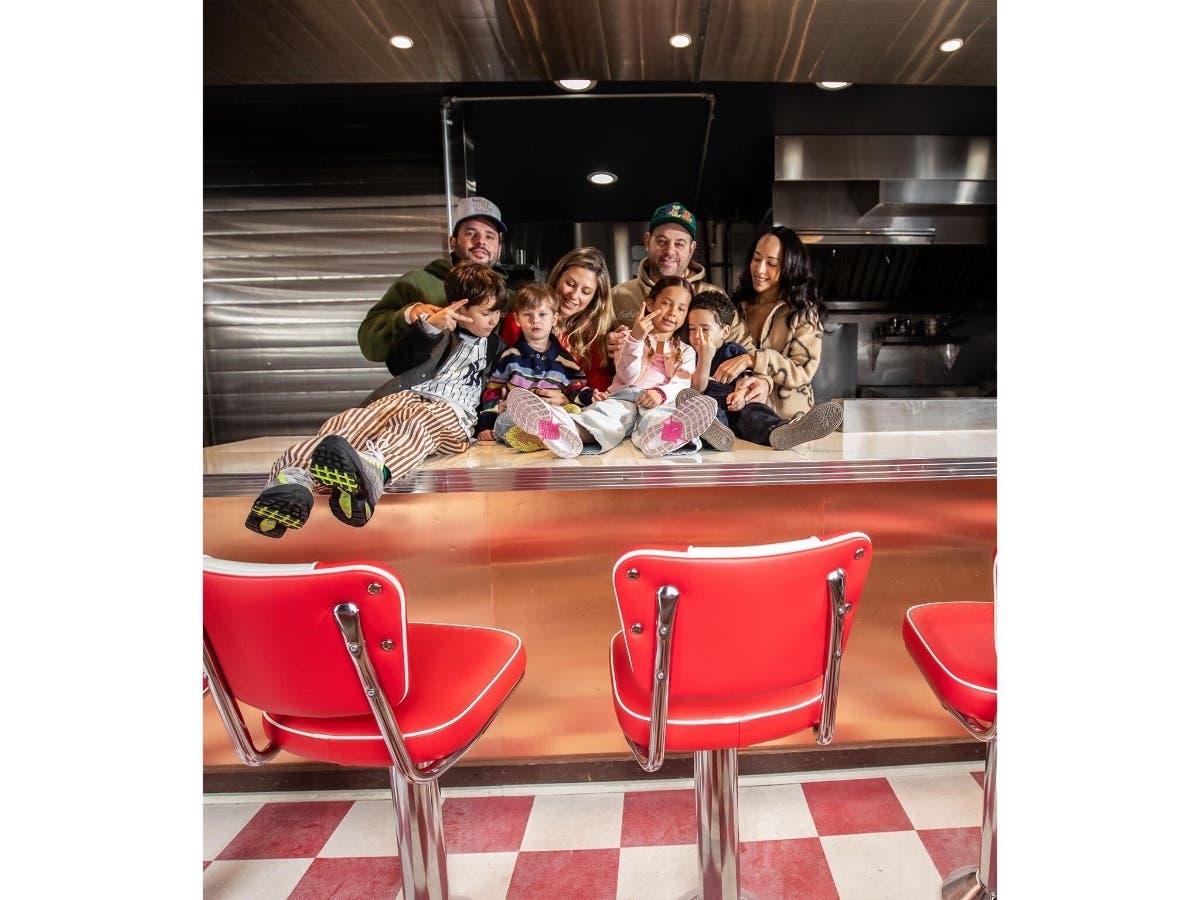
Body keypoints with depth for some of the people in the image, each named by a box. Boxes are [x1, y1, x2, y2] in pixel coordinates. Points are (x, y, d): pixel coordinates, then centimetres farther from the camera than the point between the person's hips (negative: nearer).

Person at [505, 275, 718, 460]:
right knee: (603, 411, -37)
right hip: (622, 397, 0)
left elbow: (682, 384, 7)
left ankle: (657, 437, -74)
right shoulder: (630, 338, 25)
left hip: (659, 403, 0)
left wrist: (661, 393, -18)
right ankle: (566, 431, -73)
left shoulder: (685, 351, 28)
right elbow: (628, 377, 6)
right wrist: (636, 339, -9)